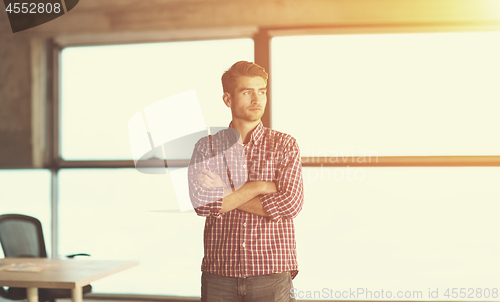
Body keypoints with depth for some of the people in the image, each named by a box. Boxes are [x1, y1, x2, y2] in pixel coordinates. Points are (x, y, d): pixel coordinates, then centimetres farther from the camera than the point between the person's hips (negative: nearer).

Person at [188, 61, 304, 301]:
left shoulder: (284, 145, 3)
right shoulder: (206, 147, 6)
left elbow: (290, 203, -10)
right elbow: (201, 202, -9)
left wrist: (225, 197, -8)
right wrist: (257, 187, -10)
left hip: (271, 272, -1)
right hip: (219, 273, 1)